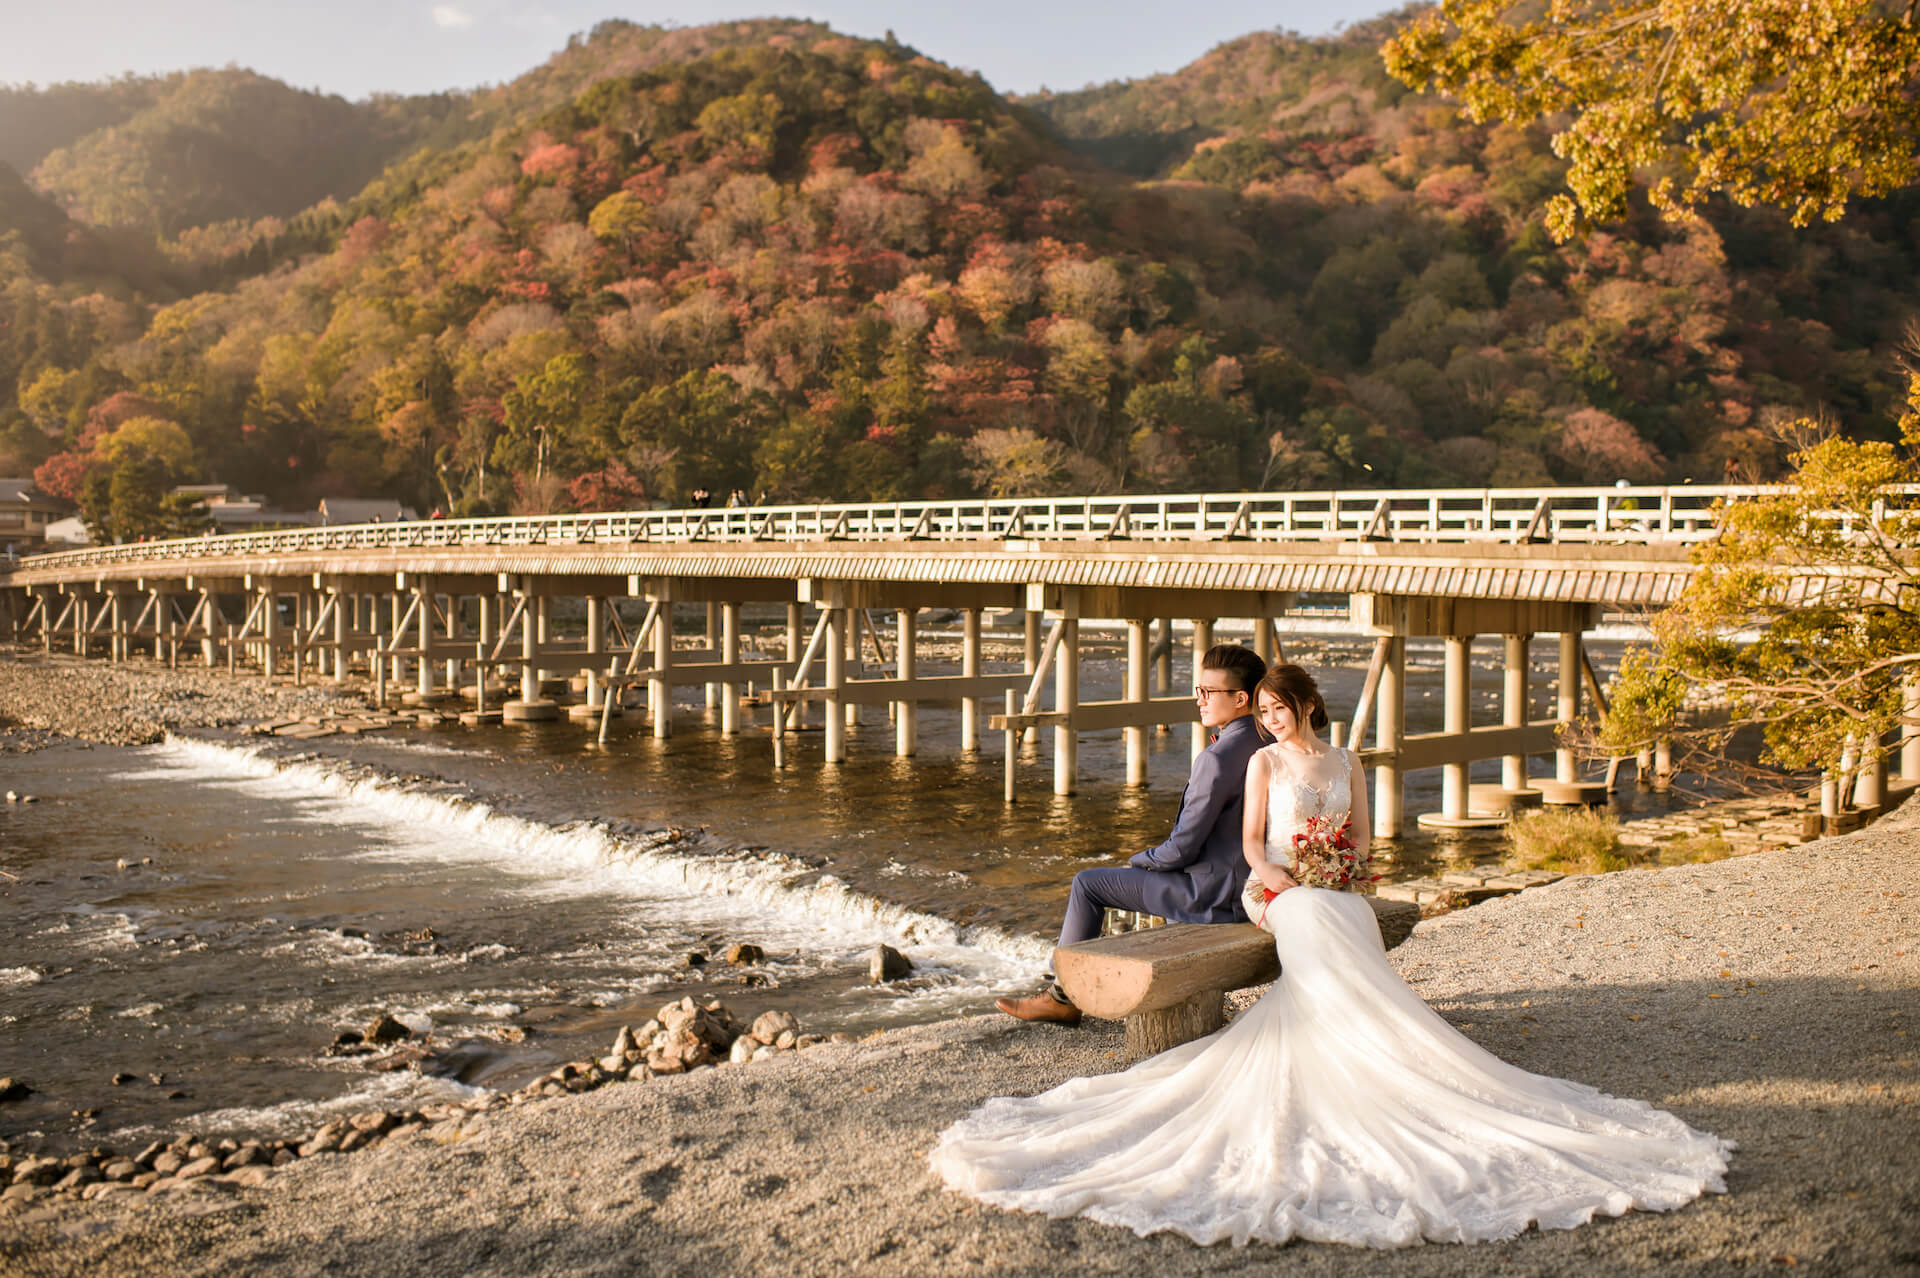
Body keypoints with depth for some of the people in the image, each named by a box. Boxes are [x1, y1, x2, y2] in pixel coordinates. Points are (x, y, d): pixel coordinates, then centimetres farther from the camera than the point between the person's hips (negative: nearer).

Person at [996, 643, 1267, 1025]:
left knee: (1088, 884, 0)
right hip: (1243, 881, 10)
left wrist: (1137, 861, -2)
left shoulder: (1218, 757, -23)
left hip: (1216, 891, -10)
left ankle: (1063, 996, 11)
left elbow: (1182, 848, -19)